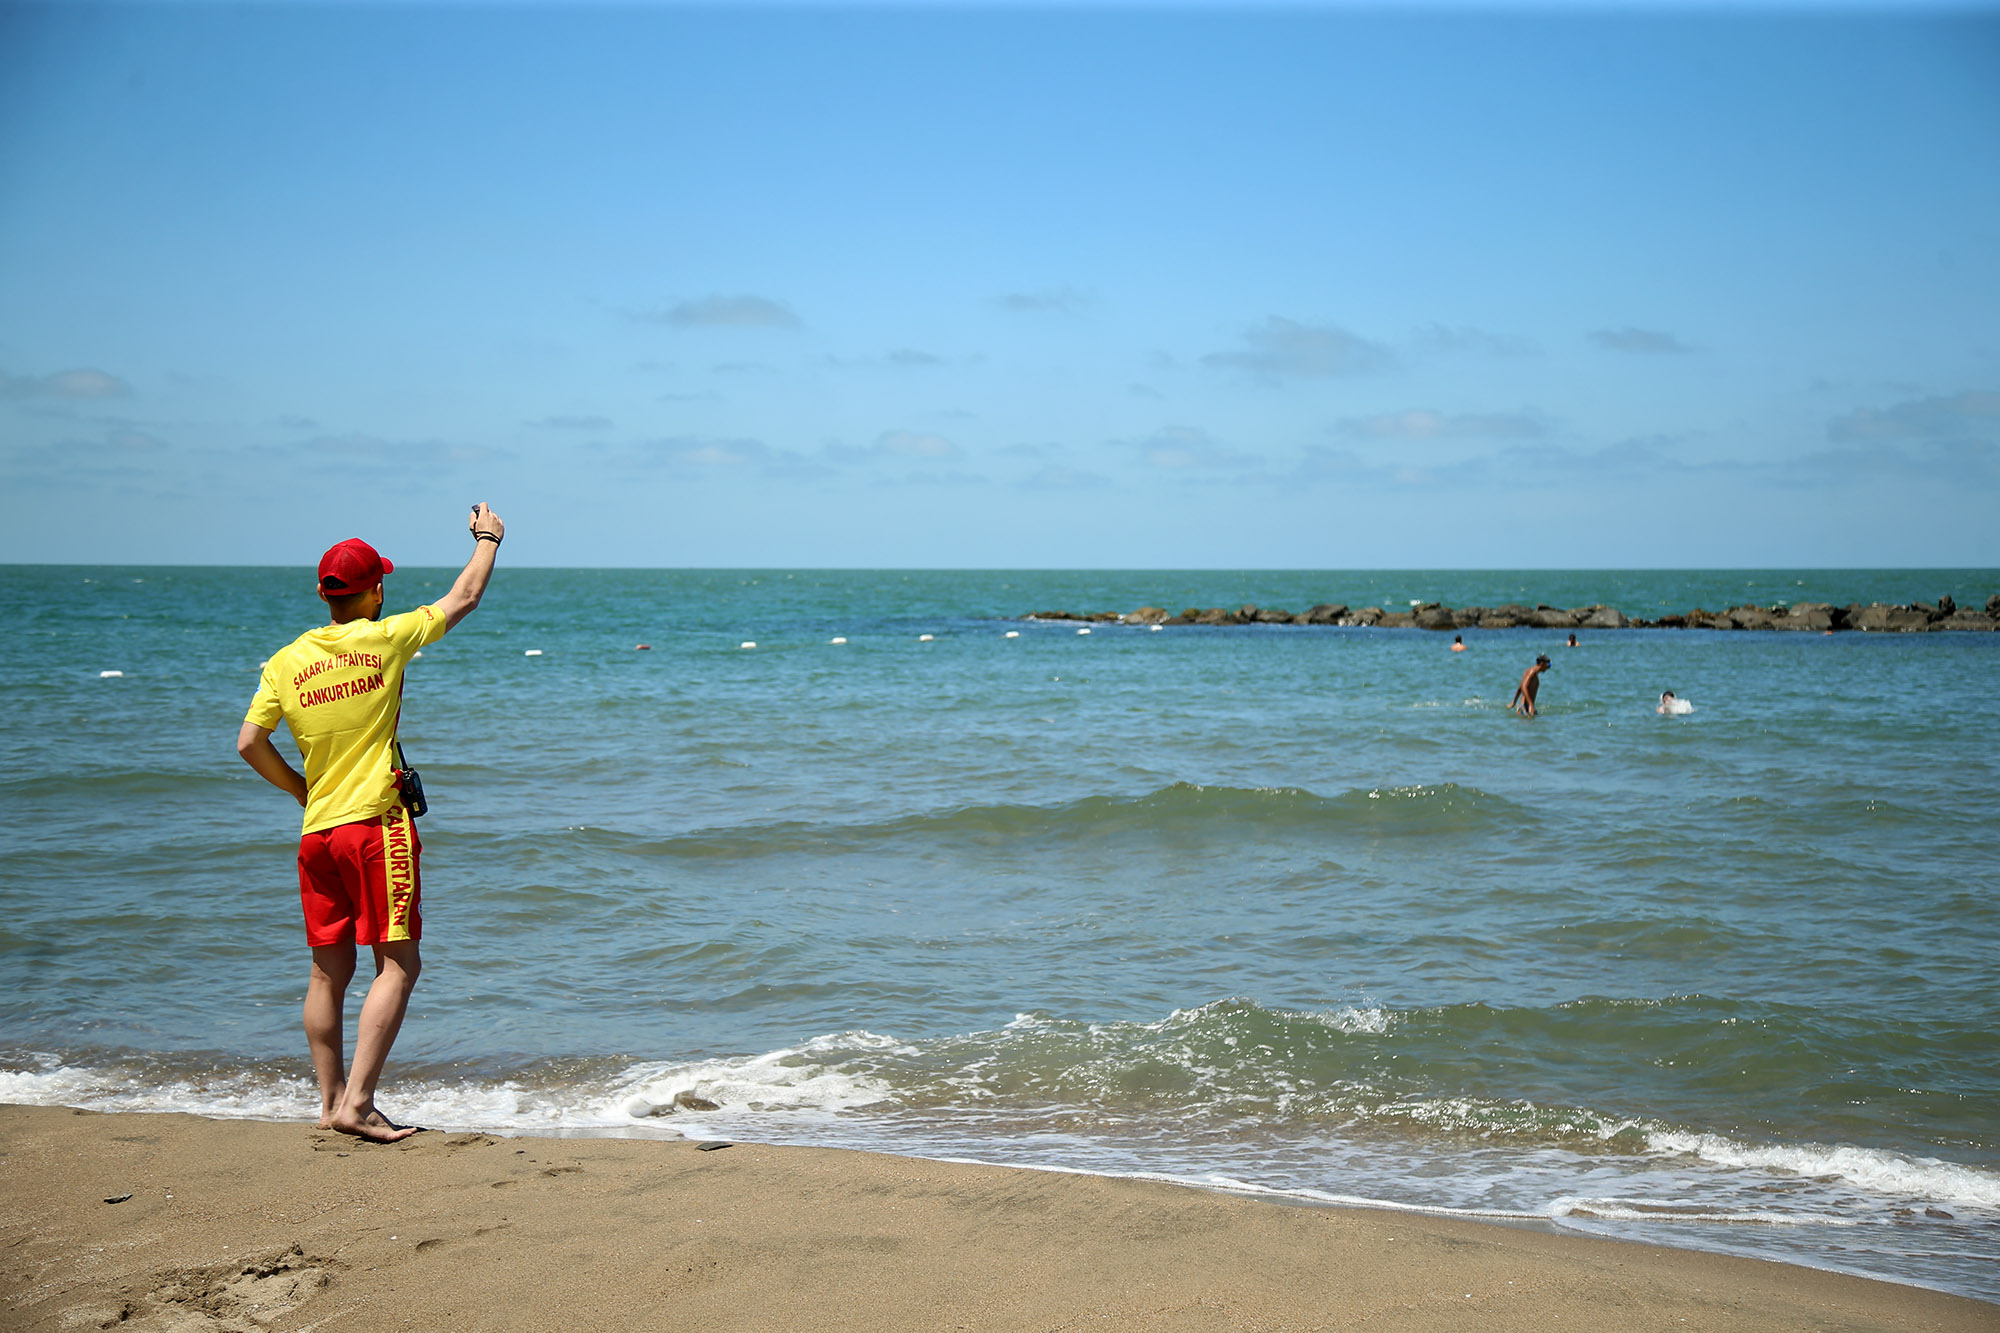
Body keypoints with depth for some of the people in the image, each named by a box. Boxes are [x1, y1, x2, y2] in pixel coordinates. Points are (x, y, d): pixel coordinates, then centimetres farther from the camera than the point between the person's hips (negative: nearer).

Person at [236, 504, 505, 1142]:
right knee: (397, 964, -3)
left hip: (316, 831, 5)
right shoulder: (385, 639, -6)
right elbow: (464, 598, 7)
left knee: (330, 970, 12)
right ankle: (357, 1101, -12)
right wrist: (487, 539, 23)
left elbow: (248, 743, 4)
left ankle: (330, 1101, 17)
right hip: (377, 825, -5)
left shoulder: (286, 661, 4)